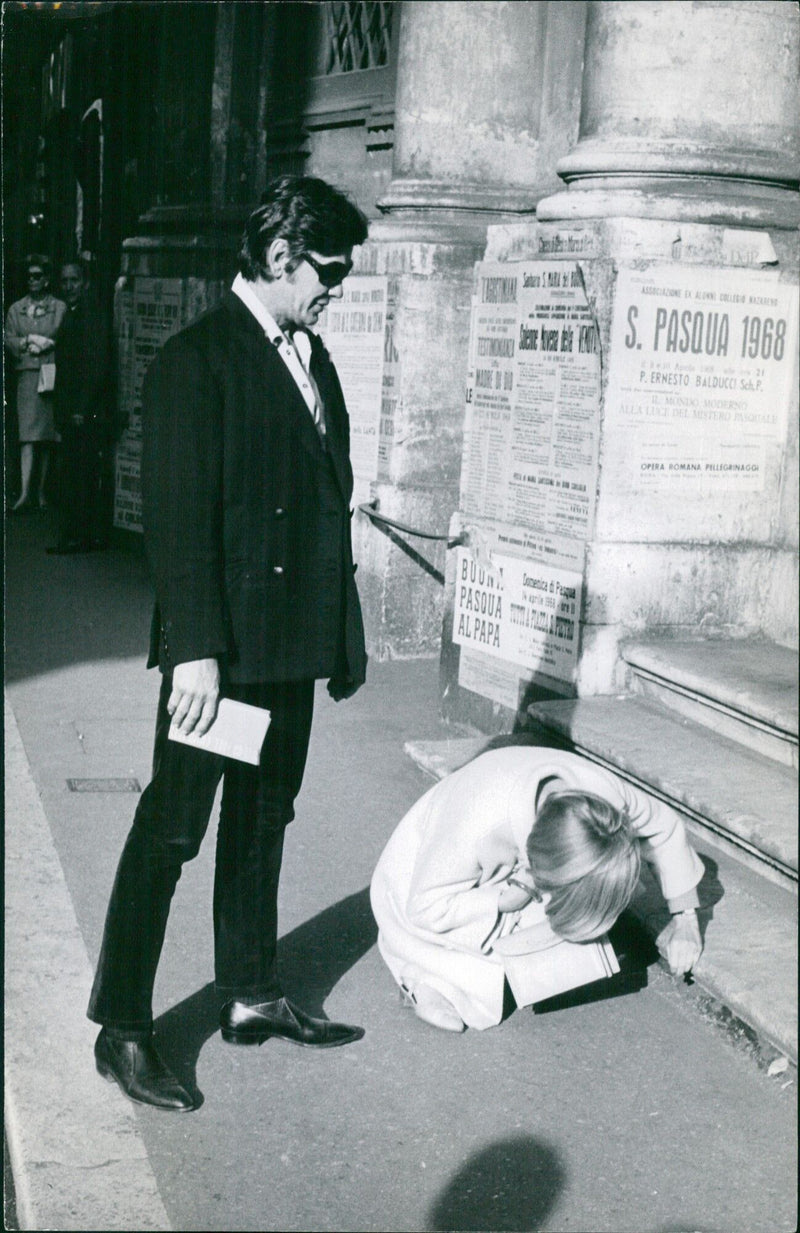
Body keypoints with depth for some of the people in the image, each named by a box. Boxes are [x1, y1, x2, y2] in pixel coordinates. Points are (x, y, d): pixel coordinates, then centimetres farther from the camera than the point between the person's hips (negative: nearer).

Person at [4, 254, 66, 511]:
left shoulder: (60, 308, 9)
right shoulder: (15, 309, 17)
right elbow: (9, 340, 8)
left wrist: (36, 343, -7)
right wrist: (32, 340, -6)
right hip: (27, 376, 1)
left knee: (47, 436, 1)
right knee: (28, 435, -9)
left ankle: (42, 491, 9)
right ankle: (25, 493, -17)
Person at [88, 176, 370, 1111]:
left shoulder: (311, 357, 13)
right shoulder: (197, 359, -11)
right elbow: (176, 517, -17)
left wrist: (343, 630, 15)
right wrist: (195, 649, -22)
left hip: (293, 647, 8)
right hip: (222, 647, -8)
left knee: (261, 825, 18)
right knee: (169, 831, 0)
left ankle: (251, 997, 32)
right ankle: (122, 1029, 13)